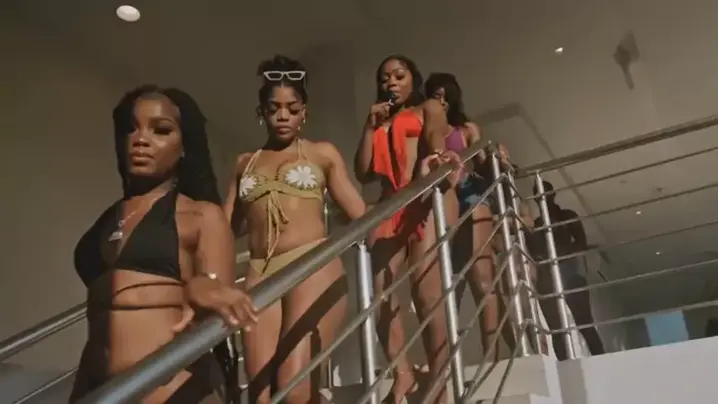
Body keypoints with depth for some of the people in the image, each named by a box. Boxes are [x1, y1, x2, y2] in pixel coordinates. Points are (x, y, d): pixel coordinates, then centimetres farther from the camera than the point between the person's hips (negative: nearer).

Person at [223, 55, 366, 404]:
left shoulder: (322, 153, 15)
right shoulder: (245, 163, 21)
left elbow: (360, 213, 9)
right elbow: (226, 226, 18)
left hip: (313, 268, -3)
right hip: (260, 276, 3)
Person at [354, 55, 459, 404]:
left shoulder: (429, 109, 18)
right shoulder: (378, 124, 29)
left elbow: (437, 147, -1)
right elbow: (363, 173, 17)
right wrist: (370, 127, 12)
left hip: (428, 198, -5)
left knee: (425, 287, -16)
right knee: (380, 288, -13)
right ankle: (402, 372, -9)